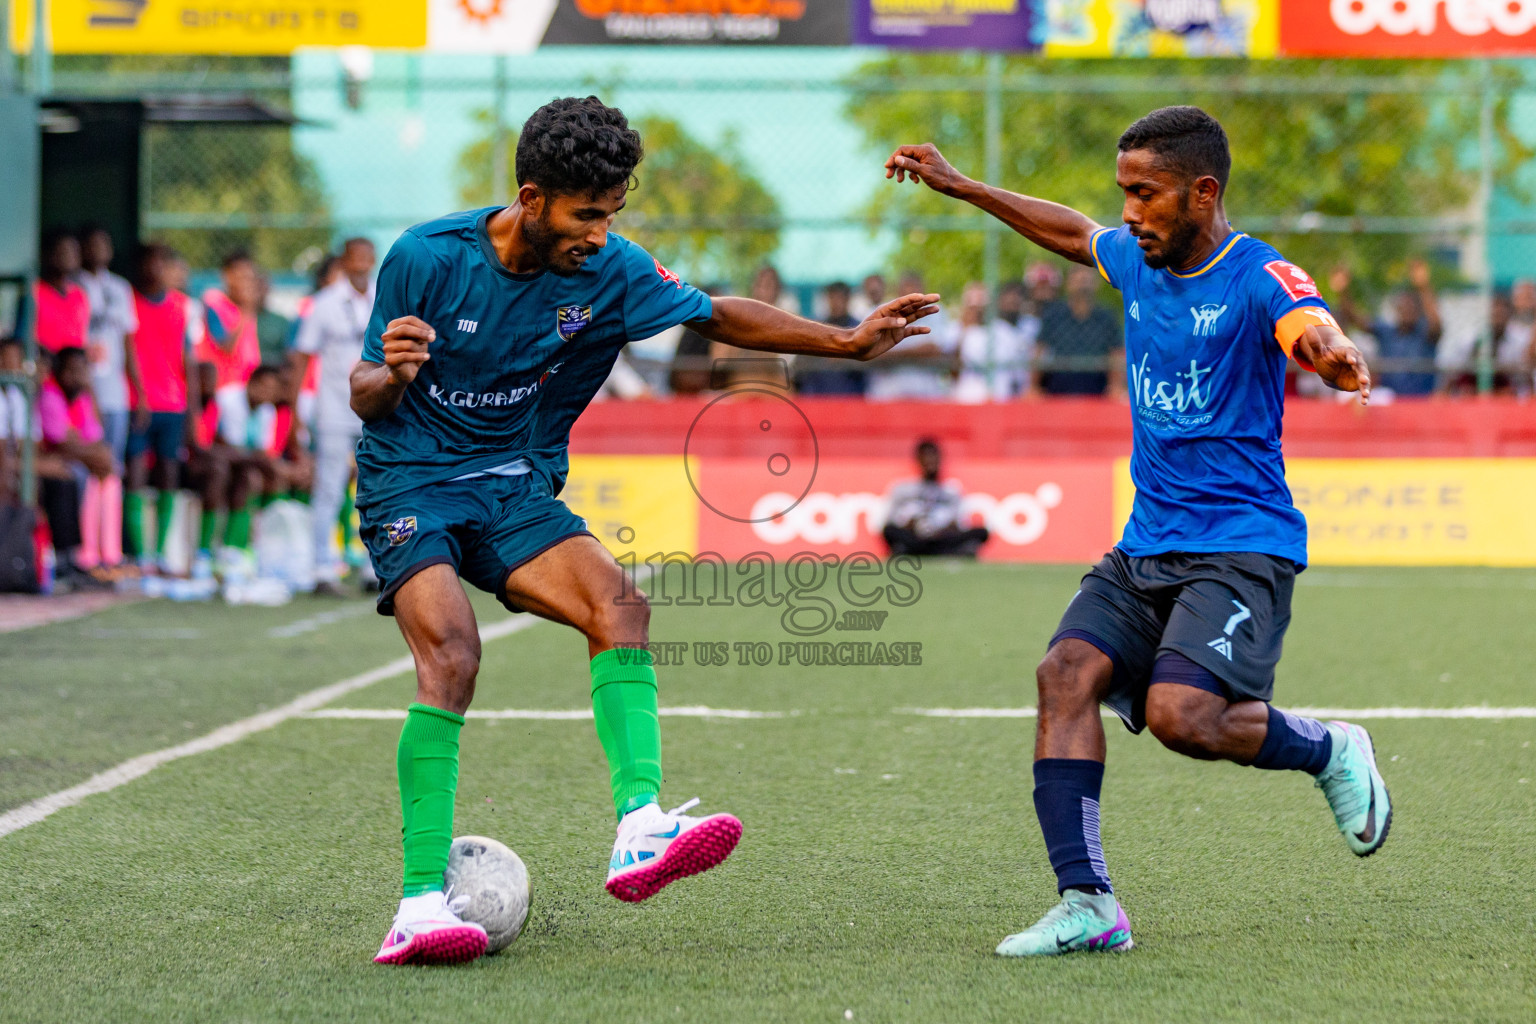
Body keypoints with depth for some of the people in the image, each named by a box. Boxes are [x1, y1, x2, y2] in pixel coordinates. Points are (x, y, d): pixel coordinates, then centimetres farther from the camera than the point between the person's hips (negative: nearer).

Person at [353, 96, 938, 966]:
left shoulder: (609, 270, -4)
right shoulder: (426, 258, -13)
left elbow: (717, 316, 10)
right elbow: (367, 401, -5)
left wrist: (848, 341, 3)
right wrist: (390, 374, -29)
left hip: (518, 488, 4)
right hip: (410, 481, -4)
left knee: (618, 603, -23)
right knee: (451, 651, -28)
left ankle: (640, 828, -33)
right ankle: (422, 902, -29)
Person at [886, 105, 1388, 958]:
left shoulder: (1259, 278, -13)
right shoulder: (1135, 260, 9)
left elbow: (1318, 335, -33)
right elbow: (1071, 232, 32)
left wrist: (1338, 360, -58)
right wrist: (961, 188, 36)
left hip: (1241, 545, -7)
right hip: (1145, 547, 7)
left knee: (1182, 715, -24)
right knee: (1067, 670, -15)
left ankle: (1329, 751, 6)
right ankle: (1085, 901, -16)